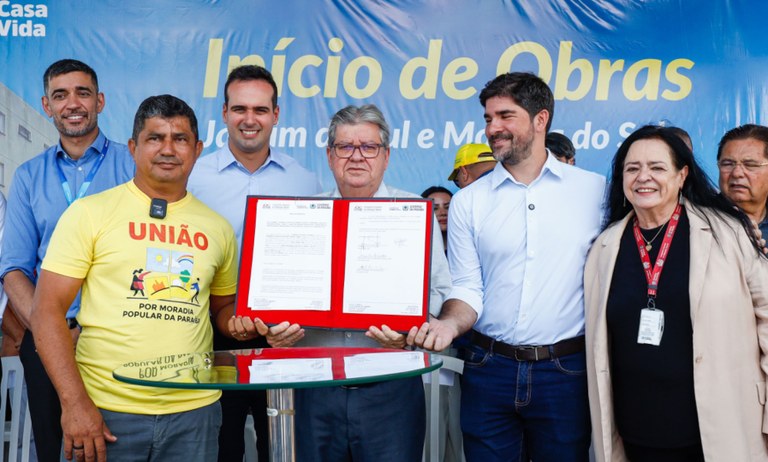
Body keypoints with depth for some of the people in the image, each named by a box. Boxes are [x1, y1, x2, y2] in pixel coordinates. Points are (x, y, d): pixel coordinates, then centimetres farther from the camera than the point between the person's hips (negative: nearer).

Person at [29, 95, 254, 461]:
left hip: (194, 412, 3)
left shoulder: (217, 228, 8)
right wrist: (74, 402, -13)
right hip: (105, 411, -3)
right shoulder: (89, 213, -3)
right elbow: (47, 311, -5)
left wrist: (236, 320, -3)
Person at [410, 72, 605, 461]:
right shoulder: (467, 202, 4)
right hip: (488, 369, 1)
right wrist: (449, 324, -17)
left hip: (565, 371, -1)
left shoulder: (595, 190, 1)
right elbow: (468, 288, 3)